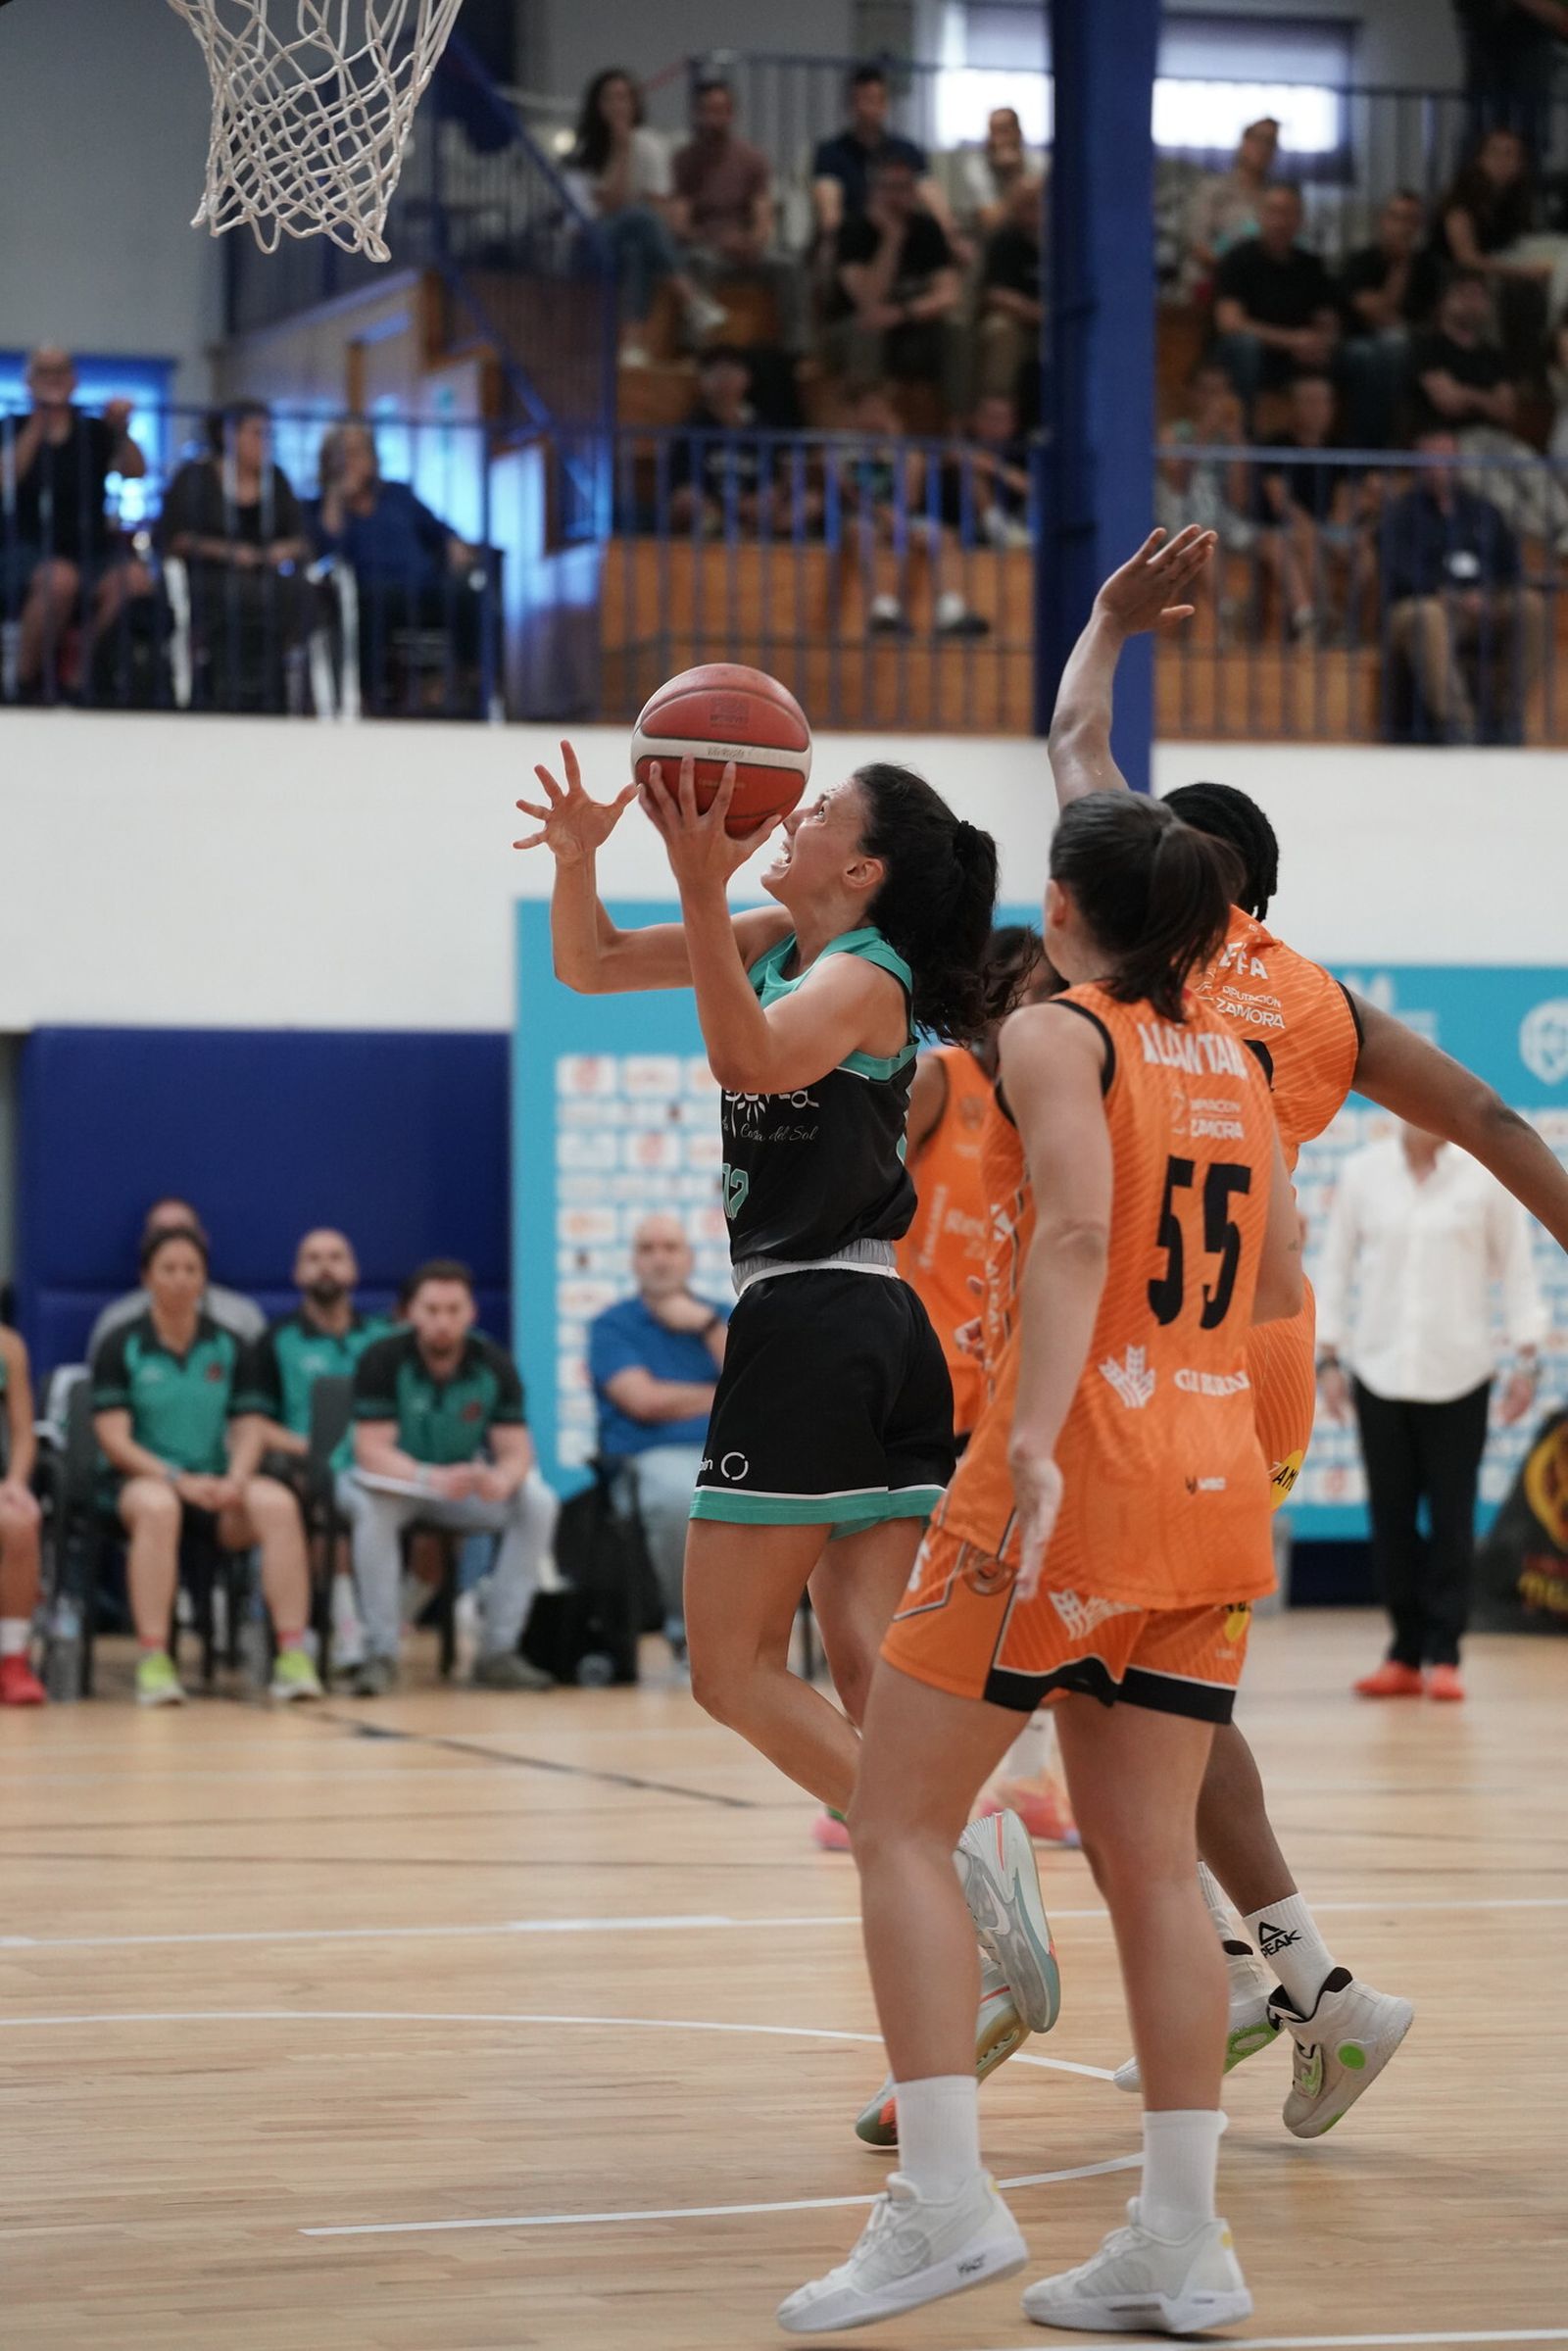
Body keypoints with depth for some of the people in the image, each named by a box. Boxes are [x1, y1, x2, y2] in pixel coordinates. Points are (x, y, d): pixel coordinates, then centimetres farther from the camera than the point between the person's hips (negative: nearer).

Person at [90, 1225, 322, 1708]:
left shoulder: (227, 1346, 12)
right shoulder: (120, 1346, 2)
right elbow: (115, 1441, -5)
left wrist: (236, 1478, -12)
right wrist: (177, 1479, -19)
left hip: (216, 1487, 3)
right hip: (144, 1480, -3)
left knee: (277, 1503, -30)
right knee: (157, 1506, -40)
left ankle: (293, 1657, -33)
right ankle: (152, 1663, -40)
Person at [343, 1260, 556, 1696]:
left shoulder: (493, 1364, -7)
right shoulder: (383, 1361, -17)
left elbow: (516, 1450, -10)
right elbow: (371, 1449, -24)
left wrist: (503, 1478, -37)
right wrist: (431, 1477, -43)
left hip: (462, 1486, 3)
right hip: (394, 1480, -3)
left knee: (537, 1503, -22)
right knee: (372, 1506, -39)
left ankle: (498, 1651, -17)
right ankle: (380, 1654, -31)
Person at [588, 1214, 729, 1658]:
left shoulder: (720, 1318, 21)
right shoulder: (612, 1326, 10)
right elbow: (644, 1400, -5)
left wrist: (709, 1326, -2)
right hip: (653, 1455, -3)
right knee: (680, 1497, -40)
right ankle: (686, 1624, -15)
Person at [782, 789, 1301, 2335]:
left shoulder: (1055, 1033, -5)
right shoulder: (1232, 1062, 14)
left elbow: (1078, 1228, -21)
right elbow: (1279, 1287, 19)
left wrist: (1037, 1441, -29)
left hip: (1077, 1468, -7)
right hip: (1217, 1483, 7)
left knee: (899, 1821, 1)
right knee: (1149, 1861, 8)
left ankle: (945, 2202, -9)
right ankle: (1181, 2248, 5)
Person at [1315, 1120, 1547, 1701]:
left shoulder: (1485, 1175, 0)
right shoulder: (1361, 1174, 4)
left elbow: (1515, 1267, 4)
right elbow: (1336, 1267, 8)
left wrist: (1527, 1358, 0)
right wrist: (1329, 1357, 5)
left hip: (1457, 1373, -1)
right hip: (1379, 1369, 2)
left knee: (1451, 1520, -2)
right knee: (1391, 1516, 3)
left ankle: (1443, 1655, 3)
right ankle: (1405, 1654, 10)